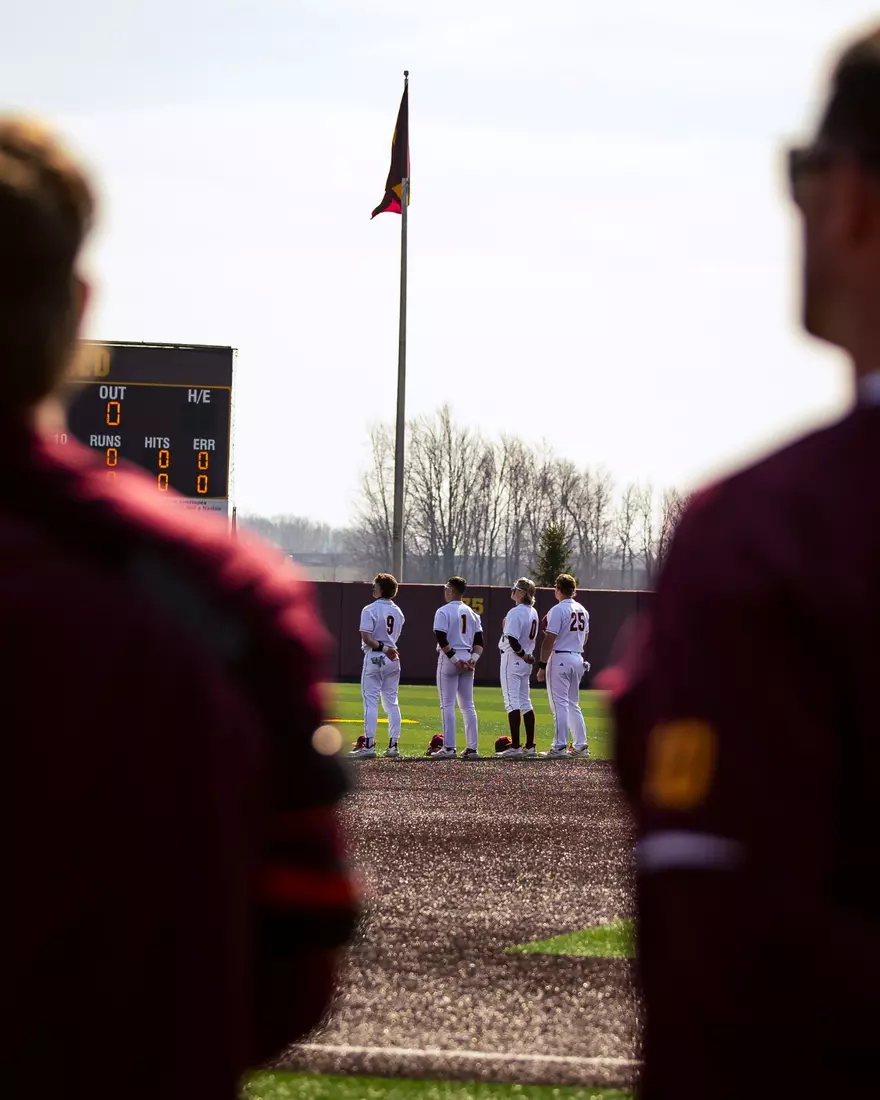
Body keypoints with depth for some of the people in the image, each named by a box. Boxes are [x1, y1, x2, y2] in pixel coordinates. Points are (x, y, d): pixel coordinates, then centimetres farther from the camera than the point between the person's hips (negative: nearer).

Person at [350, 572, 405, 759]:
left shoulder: (370, 610, -11)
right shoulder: (397, 612, 9)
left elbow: (366, 638, -20)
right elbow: (395, 637, 13)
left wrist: (383, 648, -18)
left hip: (374, 659, -6)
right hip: (393, 659, 6)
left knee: (370, 701, -5)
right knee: (392, 702, 9)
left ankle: (369, 745, -9)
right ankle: (393, 745, 8)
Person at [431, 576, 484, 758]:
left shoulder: (444, 611, -8)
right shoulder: (471, 613, 12)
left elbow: (442, 639, -17)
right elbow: (479, 639, 7)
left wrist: (454, 658, -15)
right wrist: (473, 658, -1)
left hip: (449, 659, -6)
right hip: (467, 660, 6)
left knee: (447, 705, -3)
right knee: (468, 705, 9)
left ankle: (448, 748, -8)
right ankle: (472, 748, 6)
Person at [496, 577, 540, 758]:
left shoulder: (515, 612, -18)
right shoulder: (533, 612, 10)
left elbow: (512, 639, -23)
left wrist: (523, 655, -14)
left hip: (513, 659, -9)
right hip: (526, 661, 9)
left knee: (512, 701, -9)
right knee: (525, 702, 13)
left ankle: (515, 747, -14)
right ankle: (530, 746, 14)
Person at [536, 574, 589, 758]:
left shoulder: (558, 610, -13)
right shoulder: (583, 611, 11)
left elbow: (550, 640, -16)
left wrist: (542, 665, -13)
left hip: (560, 658, -7)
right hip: (578, 658, 7)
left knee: (560, 703, -7)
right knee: (573, 704, 15)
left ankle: (559, 747, -10)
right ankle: (581, 746, 14)